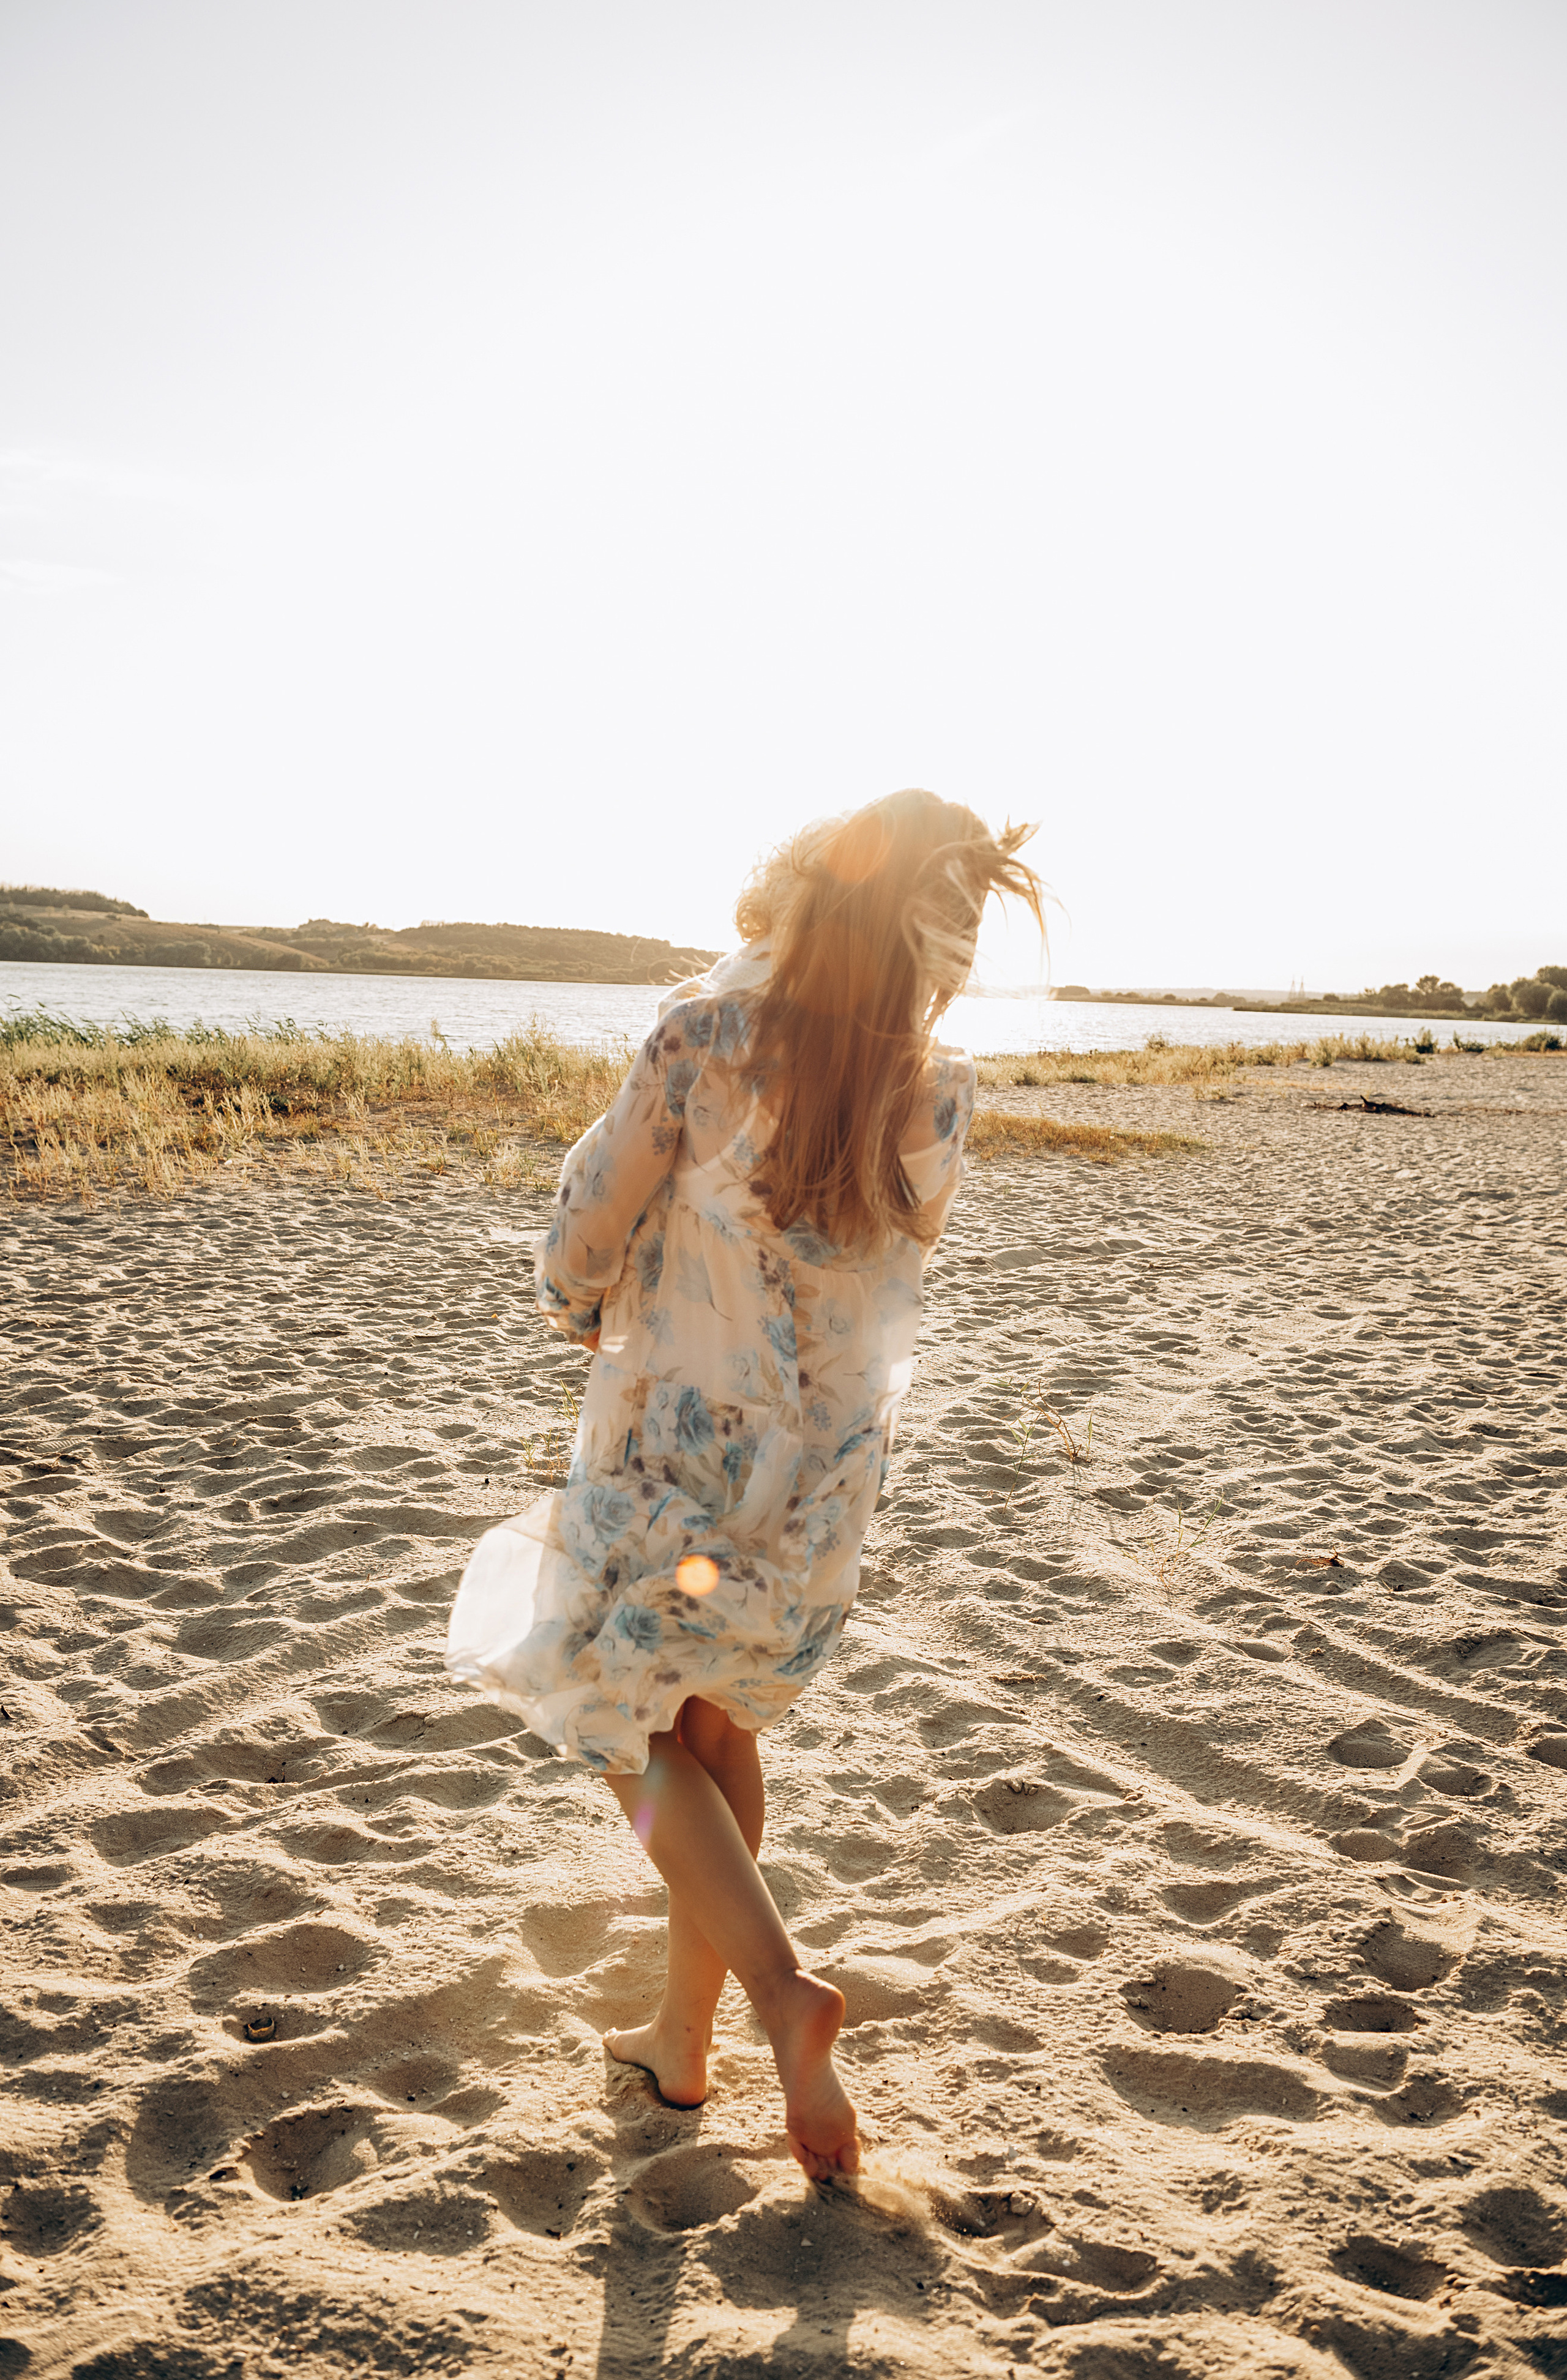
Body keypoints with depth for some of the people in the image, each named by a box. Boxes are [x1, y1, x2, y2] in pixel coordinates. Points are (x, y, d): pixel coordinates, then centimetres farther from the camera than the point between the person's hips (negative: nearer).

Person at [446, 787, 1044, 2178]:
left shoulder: (708, 1038, -18)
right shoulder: (941, 1092, -8)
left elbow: (586, 1236, -8)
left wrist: (587, 1311, 14)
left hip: (675, 1448, -4)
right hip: (830, 1471, 4)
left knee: (629, 1724, 15)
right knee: (716, 1719, 22)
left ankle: (781, 1985, -3)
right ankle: (683, 2039, 31)